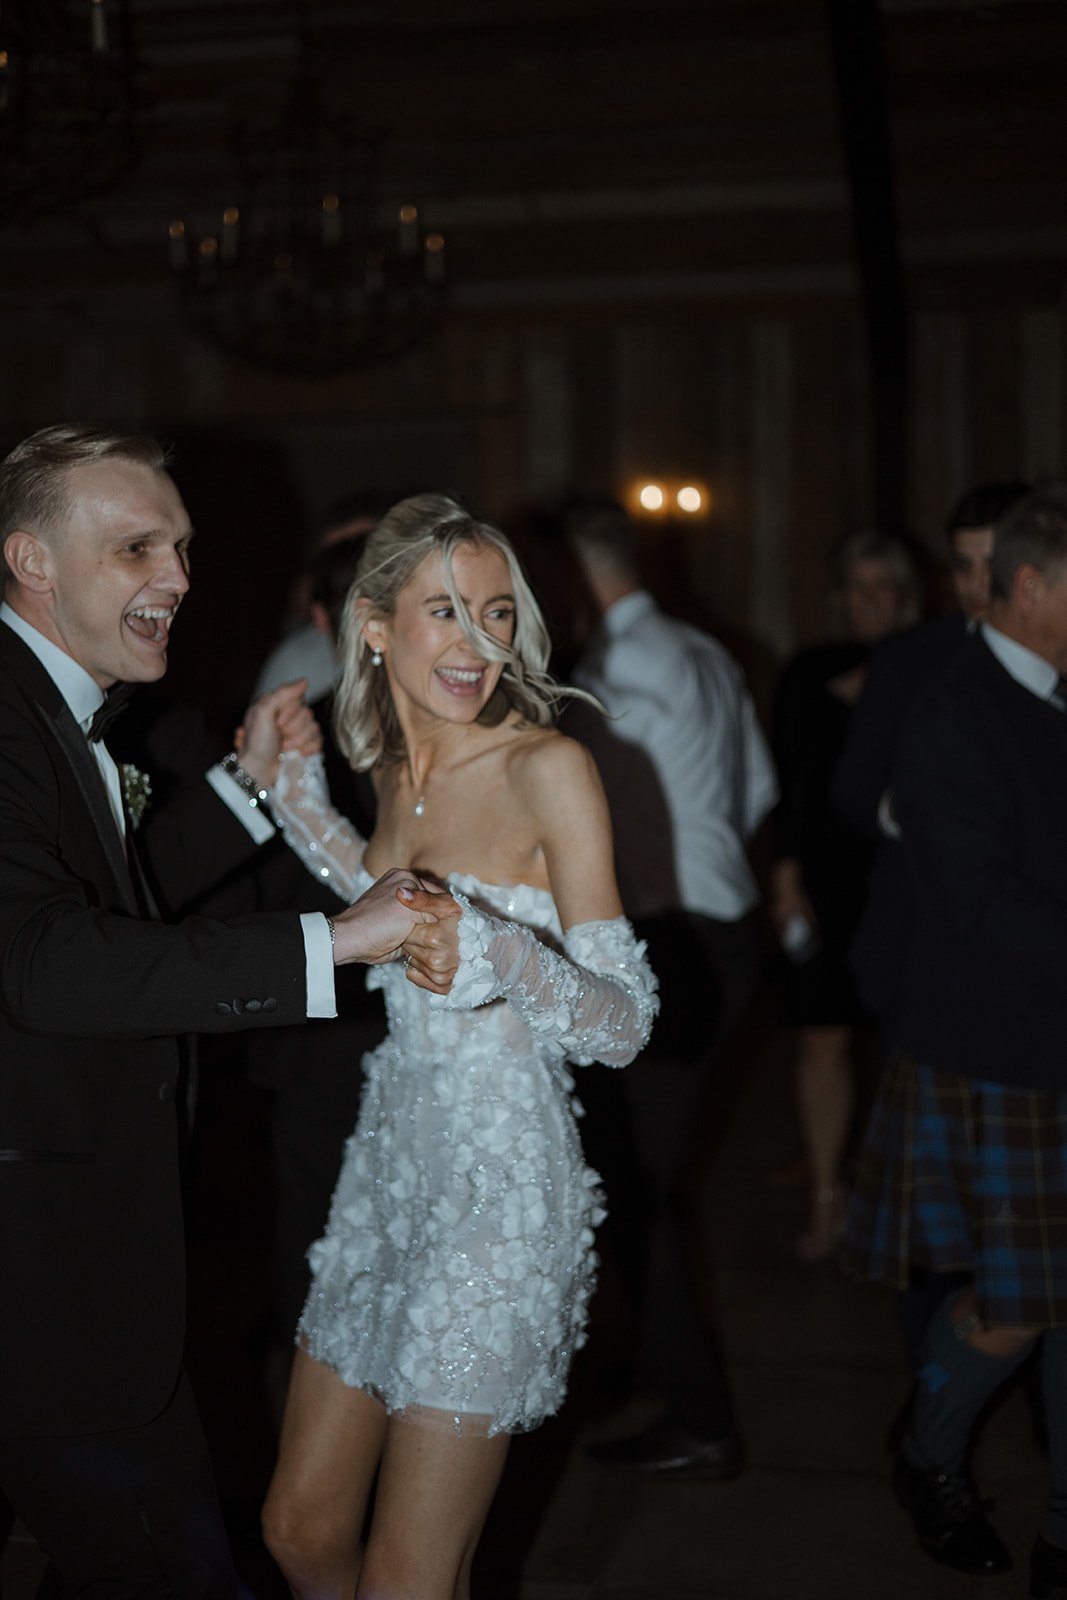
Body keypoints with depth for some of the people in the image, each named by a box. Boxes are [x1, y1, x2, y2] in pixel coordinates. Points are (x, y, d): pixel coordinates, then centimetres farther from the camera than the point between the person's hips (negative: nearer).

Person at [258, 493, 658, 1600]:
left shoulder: (547, 769, -13)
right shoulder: (394, 769, 7)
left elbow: (625, 1022, -15)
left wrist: (492, 940, -32)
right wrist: (294, 794, 16)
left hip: (502, 1185, -7)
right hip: (391, 1164, 7)